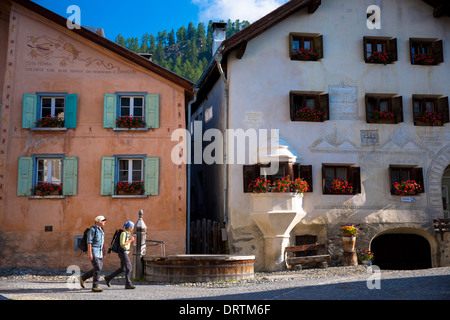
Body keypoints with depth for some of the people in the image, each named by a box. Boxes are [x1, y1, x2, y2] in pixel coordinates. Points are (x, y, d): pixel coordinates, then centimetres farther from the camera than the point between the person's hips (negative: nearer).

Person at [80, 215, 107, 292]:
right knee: (97, 268, -11)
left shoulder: (101, 230, 14)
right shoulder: (93, 229, -13)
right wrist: (90, 253, -21)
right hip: (93, 251, -9)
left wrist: (102, 253, 19)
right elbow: (89, 241, -16)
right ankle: (95, 287, -4)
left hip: (99, 252, 9)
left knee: (99, 268, 8)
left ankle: (83, 278, 22)